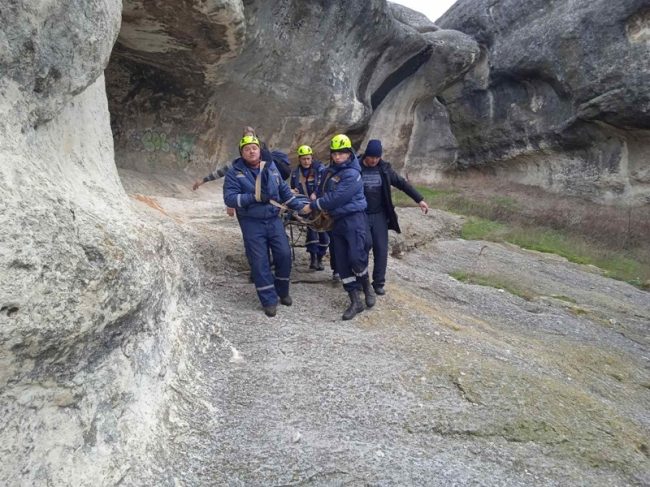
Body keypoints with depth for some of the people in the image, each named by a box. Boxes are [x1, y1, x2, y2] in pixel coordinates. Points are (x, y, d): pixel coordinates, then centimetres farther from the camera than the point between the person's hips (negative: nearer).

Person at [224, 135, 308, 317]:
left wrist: (300, 207, 8)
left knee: (284, 255, 3)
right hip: (252, 224, -3)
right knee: (259, 262, -1)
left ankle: (283, 291, 26)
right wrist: (254, 197, -23)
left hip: (274, 219, 4)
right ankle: (269, 300, 10)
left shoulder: (271, 168, 8)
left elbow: (285, 191, 15)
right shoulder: (235, 172, -6)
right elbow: (229, 198, -15)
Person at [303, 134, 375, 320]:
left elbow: (336, 197, -20)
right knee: (342, 263, 3)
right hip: (337, 221, 8)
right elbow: (325, 191, 26)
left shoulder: (352, 174, -14)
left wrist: (313, 206, -13)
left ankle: (367, 286, 17)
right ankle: (356, 302, 10)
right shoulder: (330, 170, 12)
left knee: (356, 258, -15)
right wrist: (317, 201, 8)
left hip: (353, 219, -8)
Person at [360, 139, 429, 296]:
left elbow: (402, 183, 6)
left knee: (381, 249, 0)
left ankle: (378, 283, 10)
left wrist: (419, 199, 2)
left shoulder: (384, 168, 1)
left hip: (380, 216, 3)